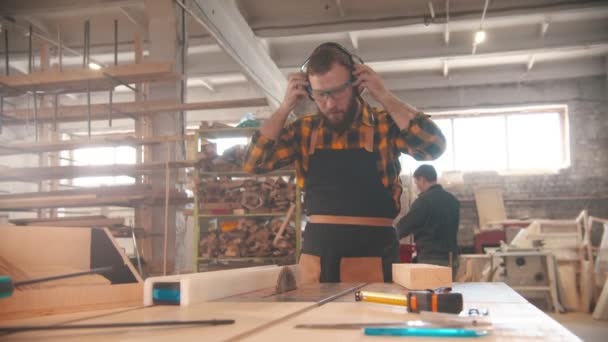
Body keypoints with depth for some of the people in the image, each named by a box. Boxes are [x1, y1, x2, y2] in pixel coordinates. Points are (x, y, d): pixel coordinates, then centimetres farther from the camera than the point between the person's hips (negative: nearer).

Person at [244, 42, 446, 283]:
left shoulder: (385, 125, -3)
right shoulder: (304, 130, 6)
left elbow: (434, 146, -17)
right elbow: (254, 163, 2)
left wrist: (384, 96, -15)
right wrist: (286, 106, -4)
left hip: (372, 256, -3)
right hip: (316, 253, 3)